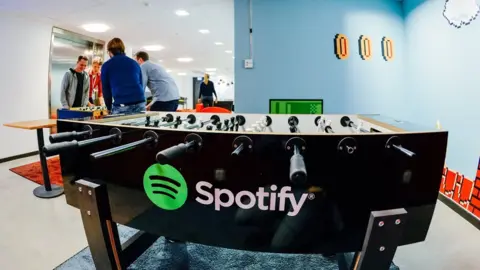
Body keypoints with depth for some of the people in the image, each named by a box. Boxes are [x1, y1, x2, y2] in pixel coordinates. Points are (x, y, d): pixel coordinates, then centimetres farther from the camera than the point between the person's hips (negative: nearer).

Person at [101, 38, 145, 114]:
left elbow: (106, 89, 13)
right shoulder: (135, 63, 19)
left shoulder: (106, 65, 10)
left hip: (121, 106, -3)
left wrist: (109, 108, 25)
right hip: (140, 104, 3)